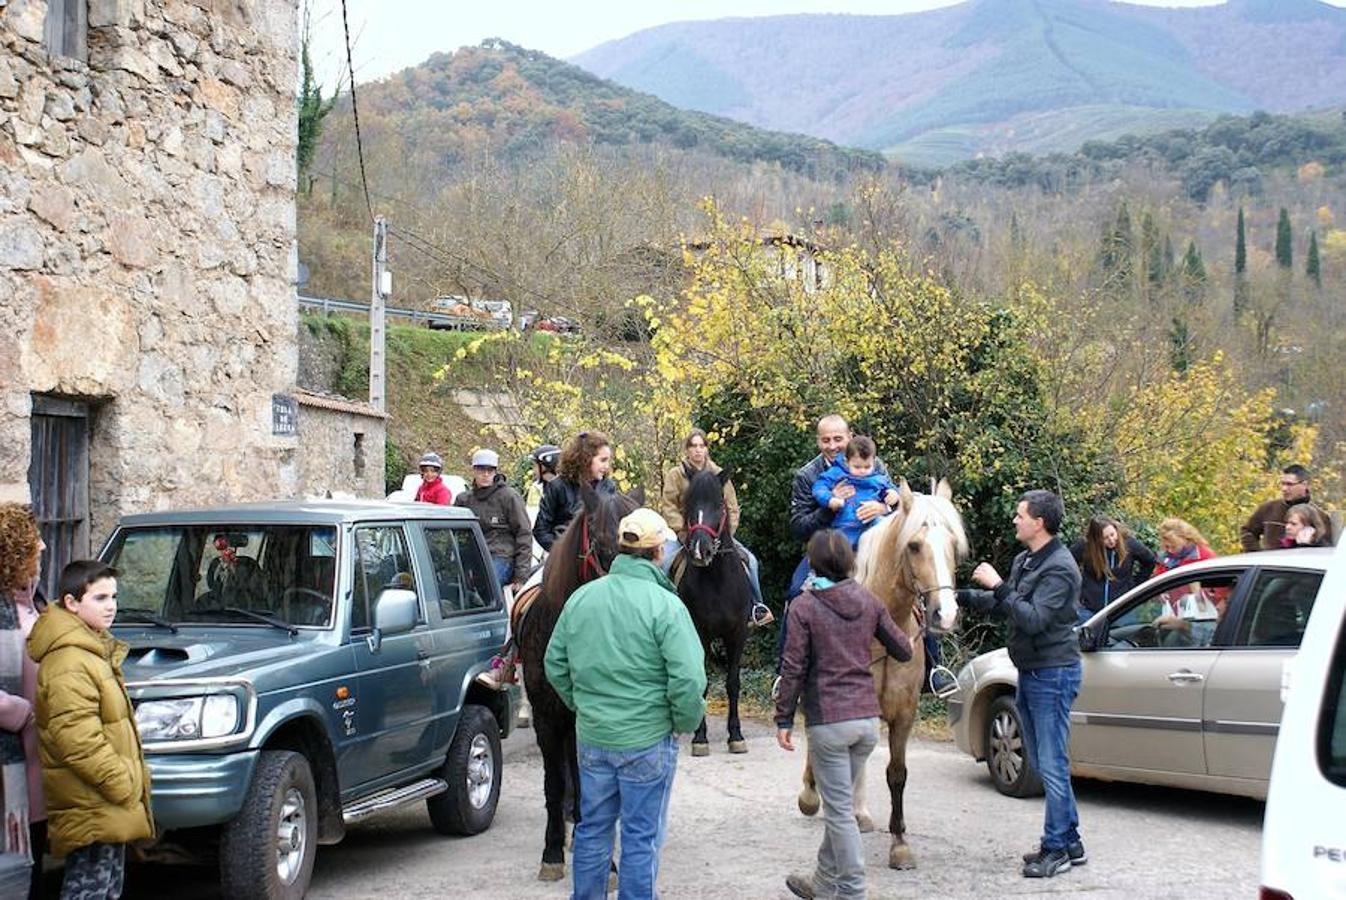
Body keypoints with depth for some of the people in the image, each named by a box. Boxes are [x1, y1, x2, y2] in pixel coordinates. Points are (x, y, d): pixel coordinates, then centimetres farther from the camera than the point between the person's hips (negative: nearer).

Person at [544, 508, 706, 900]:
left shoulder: (581, 597, 1)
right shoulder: (666, 605, -16)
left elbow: (555, 665, 9)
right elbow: (688, 679, -21)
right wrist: (686, 722, -4)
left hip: (591, 736, 5)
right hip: (647, 740, -5)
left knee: (592, 828, 18)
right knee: (641, 837, 7)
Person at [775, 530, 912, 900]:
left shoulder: (804, 606, -8)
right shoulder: (869, 601, 4)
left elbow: (793, 668, -9)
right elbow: (904, 651, 10)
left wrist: (784, 719, -2)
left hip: (828, 721, -5)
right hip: (868, 718, 5)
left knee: (839, 809, 1)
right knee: (840, 804, 18)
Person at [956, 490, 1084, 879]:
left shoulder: (1060, 569, -18)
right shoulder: (1024, 561, 11)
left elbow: (1033, 619, -26)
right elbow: (1003, 605, 20)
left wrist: (998, 587, -26)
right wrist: (963, 596, 11)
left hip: (1052, 674, -10)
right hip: (1030, 672, 10)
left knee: (1052, 764, -5)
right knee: (1042, 763, 14)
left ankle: (1057, 849, 2)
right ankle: (1070, 841, 22)